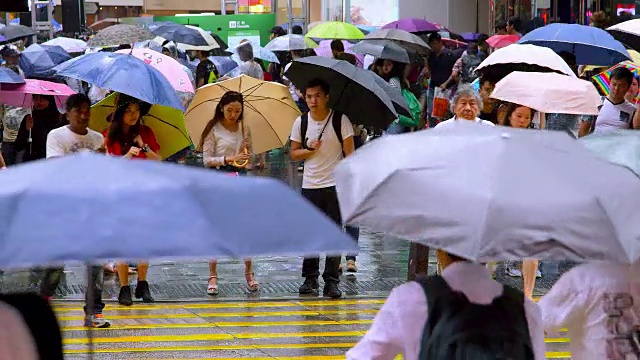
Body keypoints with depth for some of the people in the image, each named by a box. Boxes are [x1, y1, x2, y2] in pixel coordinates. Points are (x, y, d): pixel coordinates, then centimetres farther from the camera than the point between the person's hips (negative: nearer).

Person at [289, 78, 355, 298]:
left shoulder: (340, 120, -5)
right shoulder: (301, 122, 3)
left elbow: (349, 153, -3)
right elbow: (293, 154, 10)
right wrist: (310, 149, -9)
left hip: (335, 185, -3)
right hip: (310, 186, 3)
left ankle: (332, 281, 3)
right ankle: (310, 278, 15)